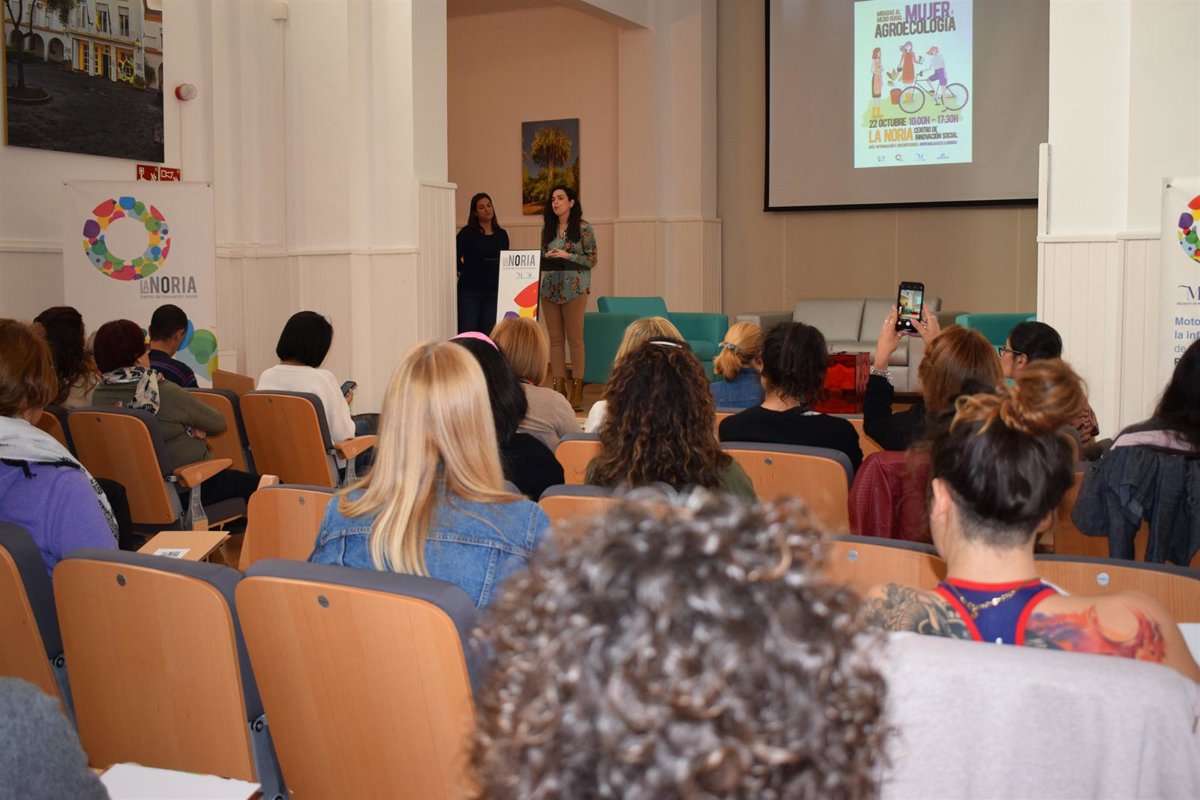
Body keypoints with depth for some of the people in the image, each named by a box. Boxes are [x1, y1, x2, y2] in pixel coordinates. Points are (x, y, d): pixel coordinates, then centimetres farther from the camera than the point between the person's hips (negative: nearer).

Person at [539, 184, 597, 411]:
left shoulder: (583, 228, -1)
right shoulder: (548, 229, 13)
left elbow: (592, 260, -4)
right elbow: (543, 256, 18)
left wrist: (567, 256, -14)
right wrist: (545, 258, -5)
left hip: (574, 289, -5)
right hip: (549, 288, 5)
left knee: (575, 339, -4)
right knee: (555, 339, 5)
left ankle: (577, 391, -1)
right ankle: (559, 389, 9)